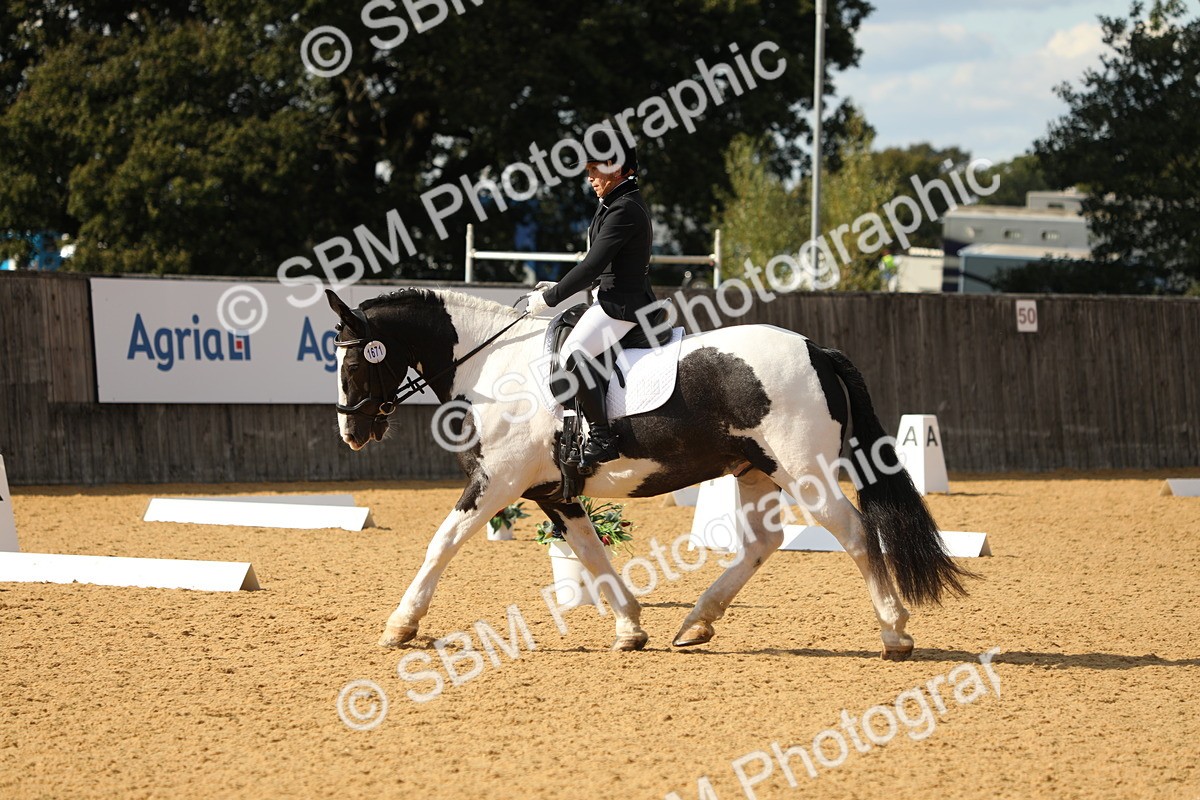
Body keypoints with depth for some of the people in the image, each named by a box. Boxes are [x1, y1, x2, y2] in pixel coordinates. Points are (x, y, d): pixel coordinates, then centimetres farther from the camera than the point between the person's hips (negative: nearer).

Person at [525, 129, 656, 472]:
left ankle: (601, 437, -27)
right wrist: (559, 289, 15)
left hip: (622, 305, -12)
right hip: (615, 299, 12)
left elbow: (592, 267, -21)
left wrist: (549, 298, -15)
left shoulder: (624, 211, -17)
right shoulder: (621, 204, 17)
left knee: (574, 352, -28)